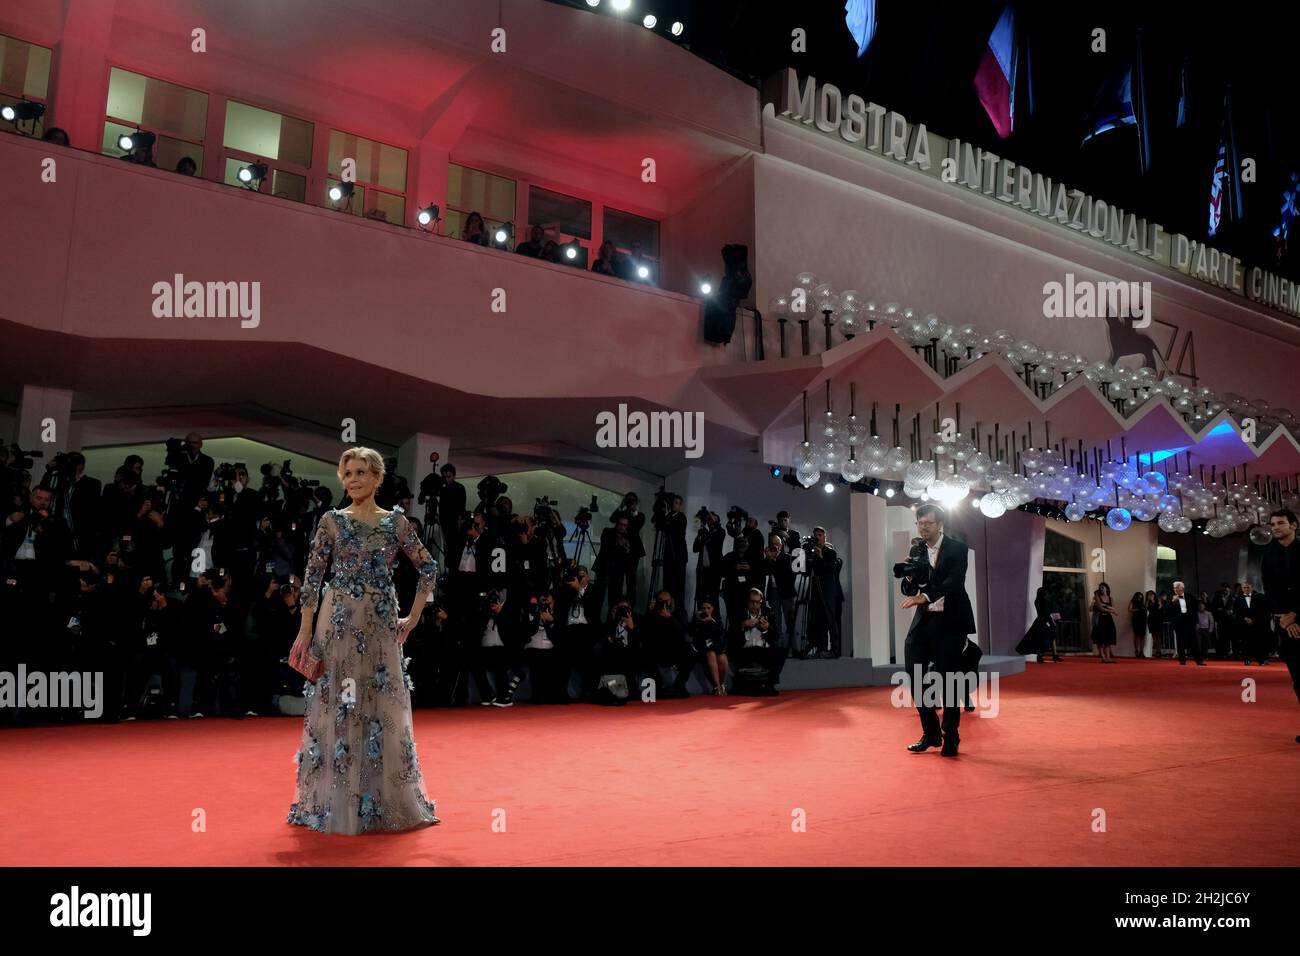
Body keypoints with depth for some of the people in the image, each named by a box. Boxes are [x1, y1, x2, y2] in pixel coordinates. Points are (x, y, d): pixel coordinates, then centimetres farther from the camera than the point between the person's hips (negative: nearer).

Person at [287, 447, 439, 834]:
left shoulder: (395, 522, 3)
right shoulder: (332, 521, 1)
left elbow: (428, 569, 7)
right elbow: (312, 577, -1)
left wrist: (413, 619, 3)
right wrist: (305, 631, -5)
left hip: (380, 628, 1)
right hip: (338, 625, -1)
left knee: (385, 709, 6)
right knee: (336, 708, 4)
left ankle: (387, 802, 21)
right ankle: (336, 803, 18)